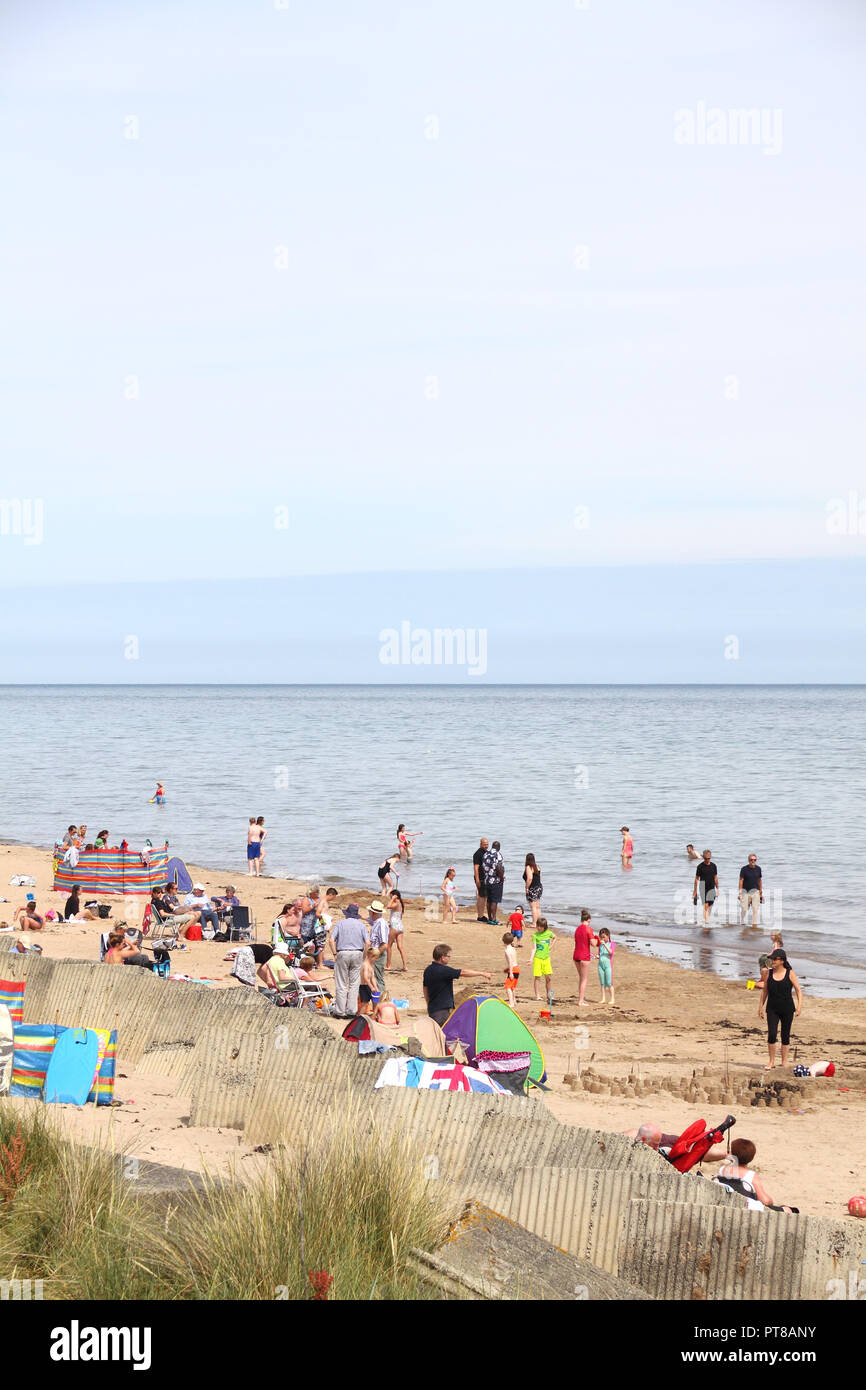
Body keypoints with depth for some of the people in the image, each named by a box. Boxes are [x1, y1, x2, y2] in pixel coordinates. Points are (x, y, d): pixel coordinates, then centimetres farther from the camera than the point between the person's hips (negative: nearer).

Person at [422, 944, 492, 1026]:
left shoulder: (428, 970, 10)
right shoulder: (443, 970, -19)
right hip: (441, 1010, -10)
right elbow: (463, 973, -17)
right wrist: (482, 973, -10)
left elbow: (425, 989, 21)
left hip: (432, 1009, 10)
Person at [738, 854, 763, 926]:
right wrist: (739, 893, -10)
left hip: (755, 891, 2)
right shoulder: (744, 869, -4)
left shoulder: (758, 869, 6)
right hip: (745, 891, -2)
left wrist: (761, 892, 15)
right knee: (744, 909, -1)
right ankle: (742, 924, 16)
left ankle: (754, 925, -5)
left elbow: (760, 880, 15)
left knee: (755, 909, -7)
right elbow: (741, 881, -4)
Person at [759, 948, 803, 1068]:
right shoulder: (769, 973, 3)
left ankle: (784, 1061, 19)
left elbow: (798, 990, -1)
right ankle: (772, 1061, -1)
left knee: (785, 1036, 7)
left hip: (787, 1009, -1)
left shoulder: (790, 973, -4)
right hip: (772, 1009, 1)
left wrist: (799, 1006, -12)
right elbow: (765, 991, 13)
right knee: (771, 1035, -11)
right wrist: (761, 1006, 11)